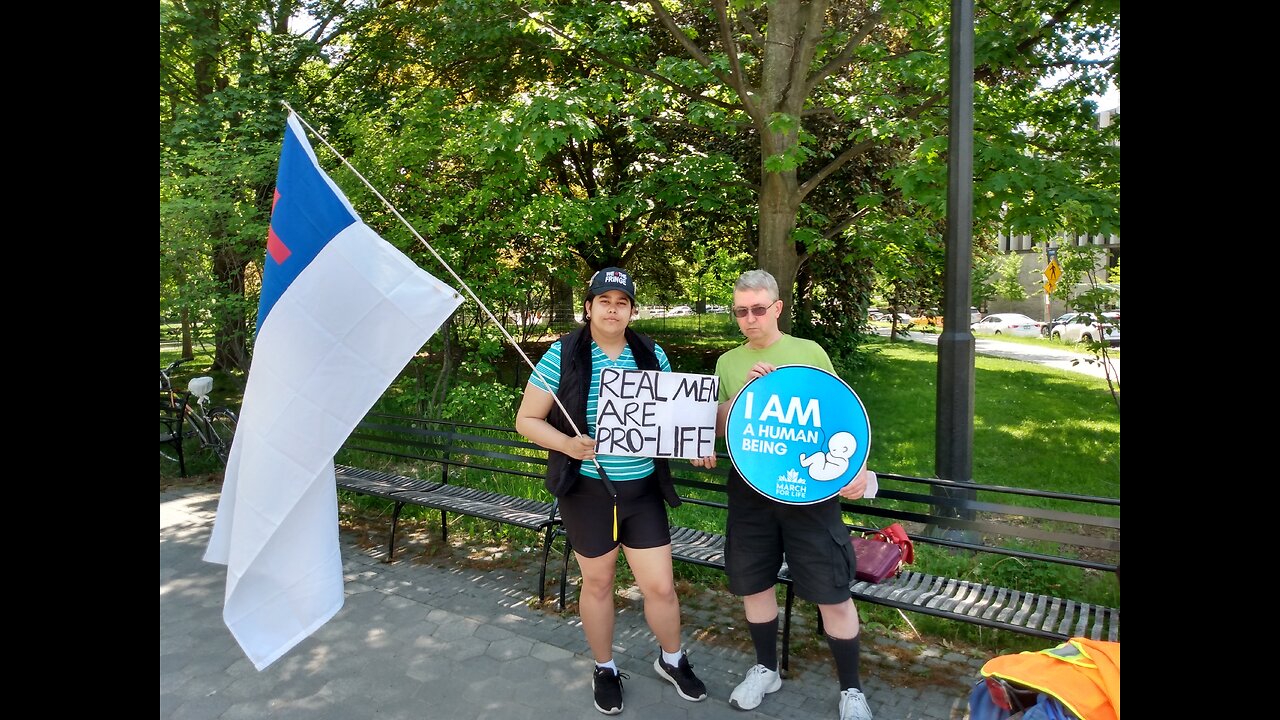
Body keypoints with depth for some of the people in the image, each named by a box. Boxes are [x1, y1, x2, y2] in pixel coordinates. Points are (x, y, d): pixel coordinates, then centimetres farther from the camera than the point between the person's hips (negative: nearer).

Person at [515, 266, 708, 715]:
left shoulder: (652, 355, 0)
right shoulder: (563, 355, -8)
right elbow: (526, 419, -5)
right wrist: (567, 444, -22)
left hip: (643, 490, 2)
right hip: (587, 489, -2)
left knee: (660, 585, 6)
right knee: (597, 582, 14)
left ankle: (672, 660, 36)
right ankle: (605, 670, 38)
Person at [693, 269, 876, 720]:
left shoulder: (810, 353, 0)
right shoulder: (728, 363, 8)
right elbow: (719, 428, 4)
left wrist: (858, 465, -11)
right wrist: (746, 389, -12)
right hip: (750, 489, 3)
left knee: (832, 593, 1)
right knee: (753, 583, 14)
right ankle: (766, 669, 36)